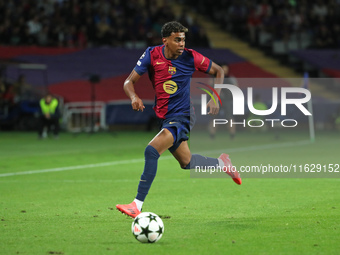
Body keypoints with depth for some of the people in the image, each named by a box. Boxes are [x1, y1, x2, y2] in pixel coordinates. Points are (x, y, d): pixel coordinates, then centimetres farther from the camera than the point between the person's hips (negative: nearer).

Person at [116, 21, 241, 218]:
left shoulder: (190, 57, -12)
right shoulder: (152, 55, -6)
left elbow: (218, 71, 3)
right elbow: (129, 81, -3)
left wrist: (215, 99, -9)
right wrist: (134, 97, -25)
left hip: (182, 116, -5)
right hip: (165, 118, 6)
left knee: (151, 151, -24)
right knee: (186, 162, 18)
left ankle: (137, 206, -23)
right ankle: (221, 163, 46)